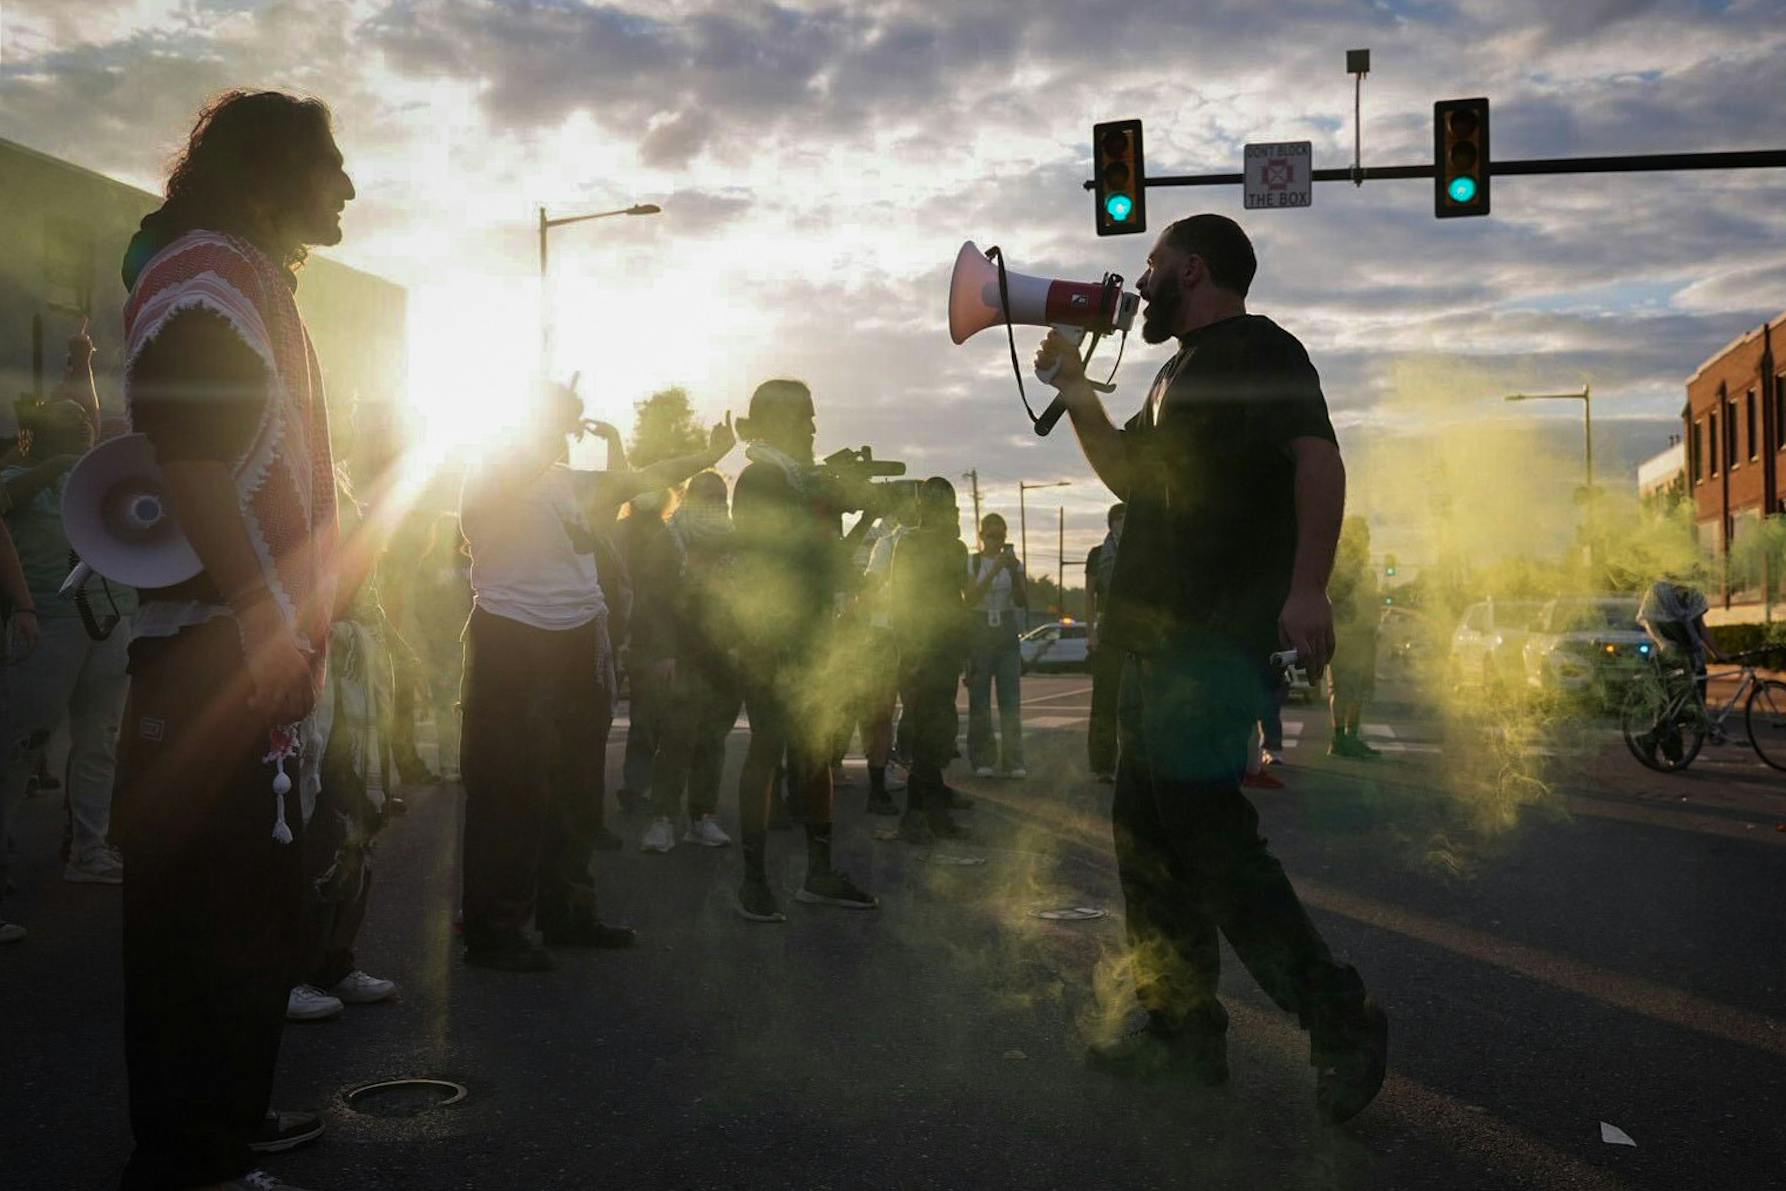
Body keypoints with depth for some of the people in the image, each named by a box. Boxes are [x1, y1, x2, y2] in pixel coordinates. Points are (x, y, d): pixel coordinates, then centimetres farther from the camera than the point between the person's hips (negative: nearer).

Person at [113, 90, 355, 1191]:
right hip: (219, 657, -11)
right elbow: (191, 460, -22)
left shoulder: (257, 284, 22)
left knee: (251, 902, 17)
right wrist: (264, 625, -24)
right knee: (212, 909, -5)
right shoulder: (204, 275, -11)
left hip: (266, 650, 11)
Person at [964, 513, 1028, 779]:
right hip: (979, 632, -2)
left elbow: (1023, 602, 0)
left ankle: (1013, 761, -5)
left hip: (1007, 632, 2)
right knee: (979, 698, -1)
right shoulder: (971, 563, 2)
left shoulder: (1012, 563, 9)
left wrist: (1014, 570, -14)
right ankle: (981, 760, 4)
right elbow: (970, 599, -12)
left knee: (1011, 698, -4)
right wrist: (994, 571, -20)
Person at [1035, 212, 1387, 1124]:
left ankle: (1340, 1021, -4)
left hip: (1213, 636, -10)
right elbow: (1129, 472, 34)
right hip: (1164, 637, 10)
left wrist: (1307, 588, -29)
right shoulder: (1184, 371, 24)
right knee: (1147, 832, 11)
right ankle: (1180, 1027, 19)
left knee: (1207, 836, -13)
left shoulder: (1257, 349, -6)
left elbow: (1318, 458, -19)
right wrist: (1073, 385, 26)